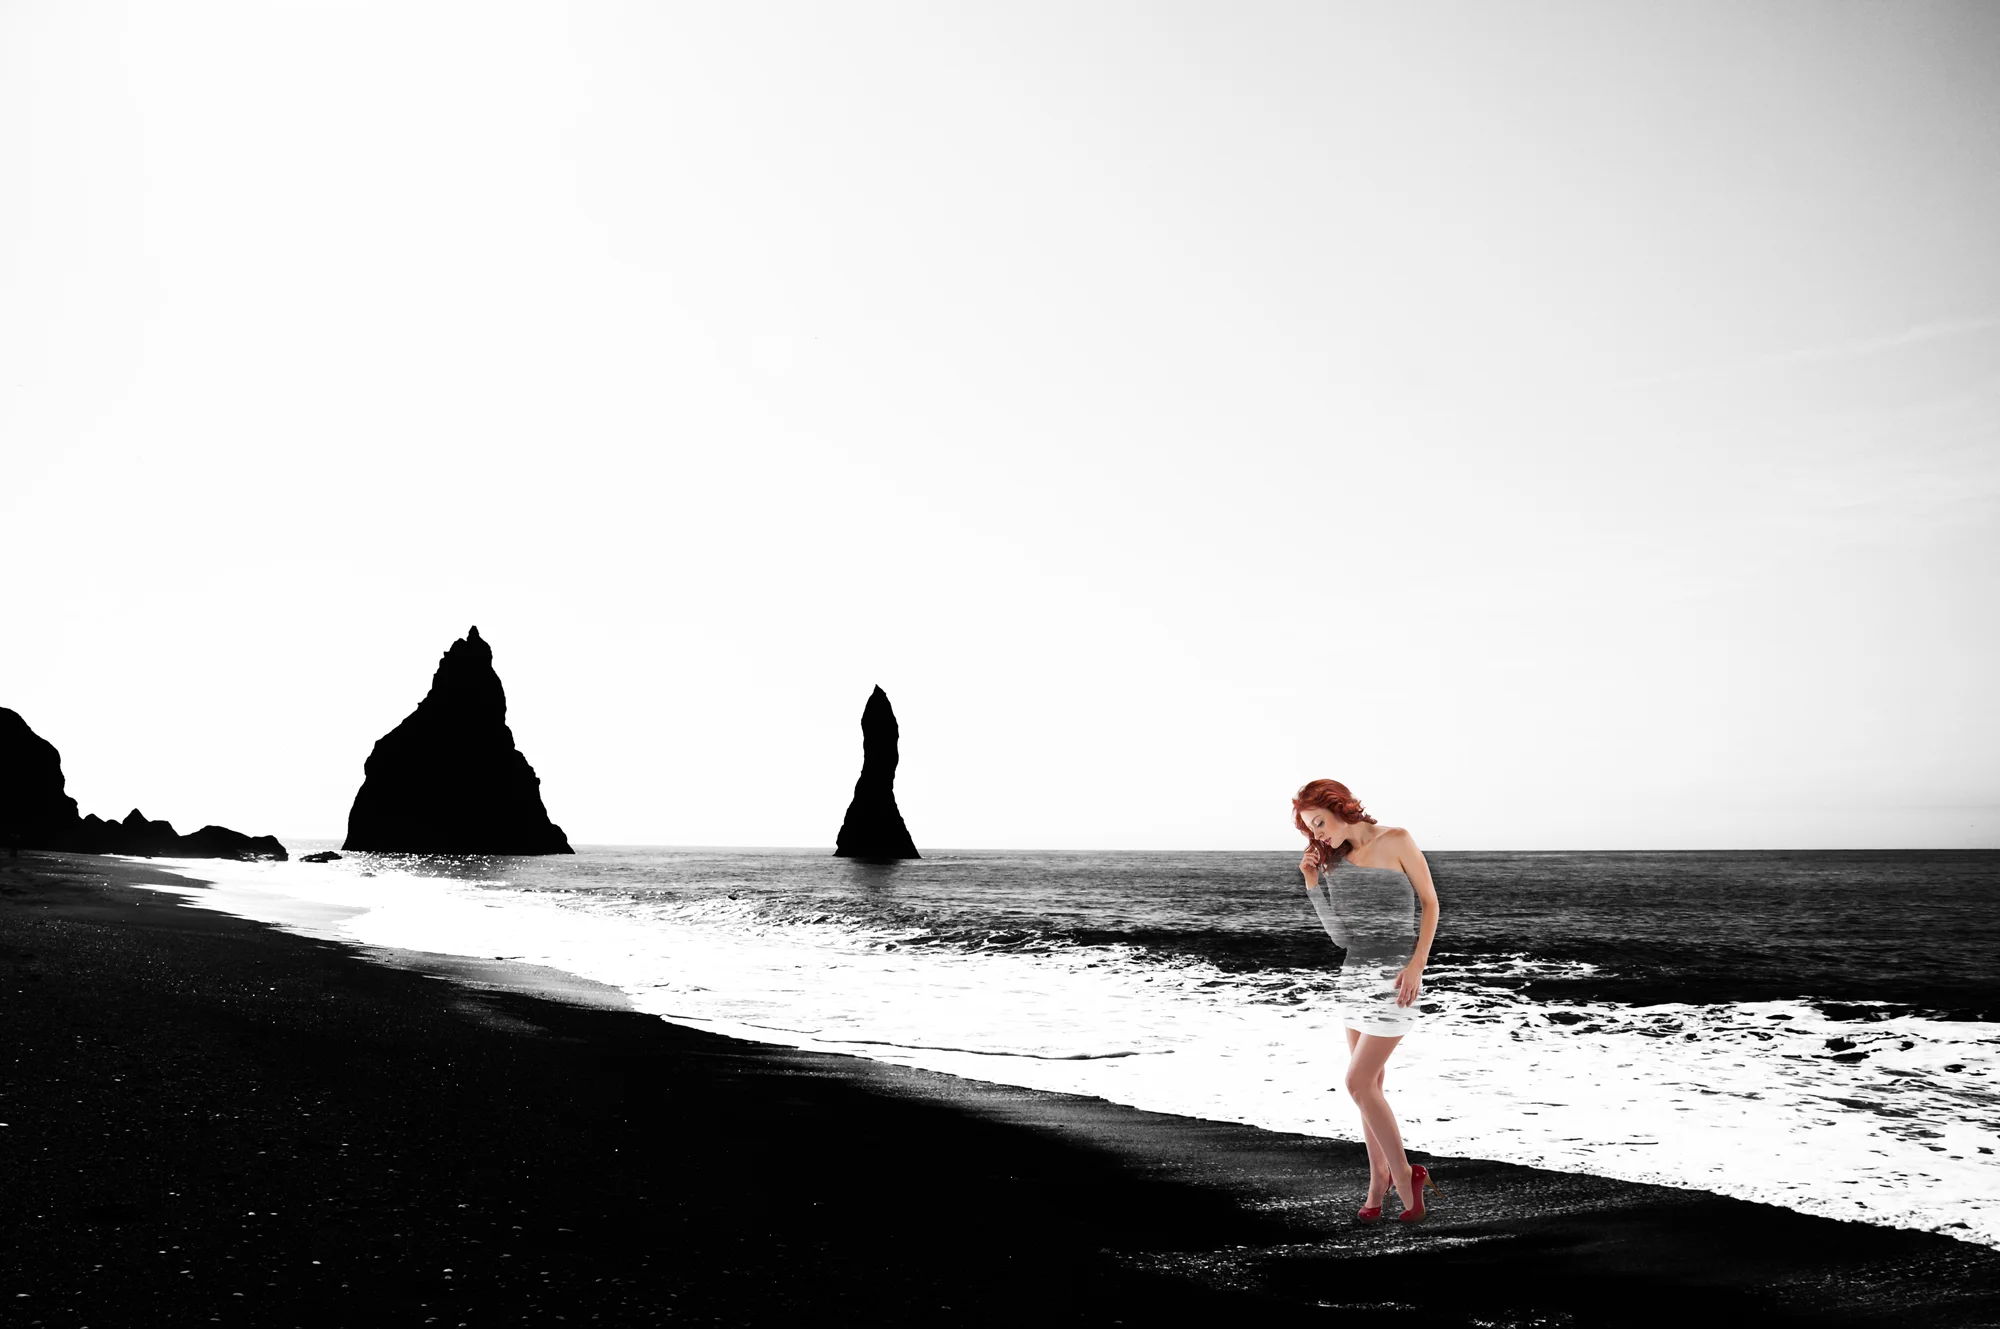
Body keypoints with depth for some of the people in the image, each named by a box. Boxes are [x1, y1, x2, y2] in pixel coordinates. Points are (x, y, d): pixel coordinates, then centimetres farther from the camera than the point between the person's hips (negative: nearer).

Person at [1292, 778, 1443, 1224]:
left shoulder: (1396, 840, -7)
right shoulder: (1337, 859, 9)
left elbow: (1430, 902, -4)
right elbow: (1340, 933, 8)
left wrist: (1417, 963, -14)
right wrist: (1313, 881, -2)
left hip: (1394, 976, -7)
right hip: (1356, 973, 7)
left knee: (1358, 1082, -11)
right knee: (1370, 1082, 10)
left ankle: (1404, 1173, 2)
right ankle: (1378, 1180, 20)